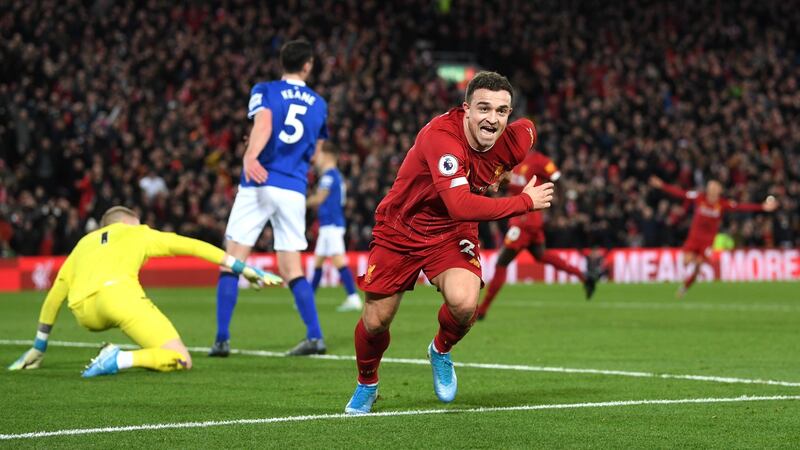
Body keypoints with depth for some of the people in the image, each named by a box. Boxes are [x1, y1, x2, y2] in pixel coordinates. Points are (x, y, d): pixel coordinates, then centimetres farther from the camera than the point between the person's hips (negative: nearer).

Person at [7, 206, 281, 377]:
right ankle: (119, 361, -25)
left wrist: (39, 347, 46)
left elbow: (54, 298, 37)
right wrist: (245, 269, 26)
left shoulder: (83, 244, 36)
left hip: (85, 313, 5)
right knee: (181, 361, -4)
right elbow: (194, 247, 23)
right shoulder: (137, 234, 27)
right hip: (117, 292, -5)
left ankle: (112, 356, 14)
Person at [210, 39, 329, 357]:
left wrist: (250, 156, -32)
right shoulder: (319, 104, 16)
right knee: (292, 270, 10)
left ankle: (222, 339, -6)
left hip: (259, 185, -3)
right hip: (295, 190, 3)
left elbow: (263, 123, -17)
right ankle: (315, 336, -2)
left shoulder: (264, 91, 4)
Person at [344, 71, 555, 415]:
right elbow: (461, 205, -44)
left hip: (452, 233, 3)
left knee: (464, 303, -26)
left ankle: (441, 351, 10)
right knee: (375, 321, 3)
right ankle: (366, 385, 37)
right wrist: (525, 202, -36)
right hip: (400, 229, -3)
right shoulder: (441, 137, -34)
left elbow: (529, 129, 13)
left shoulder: (513, 139, -16)